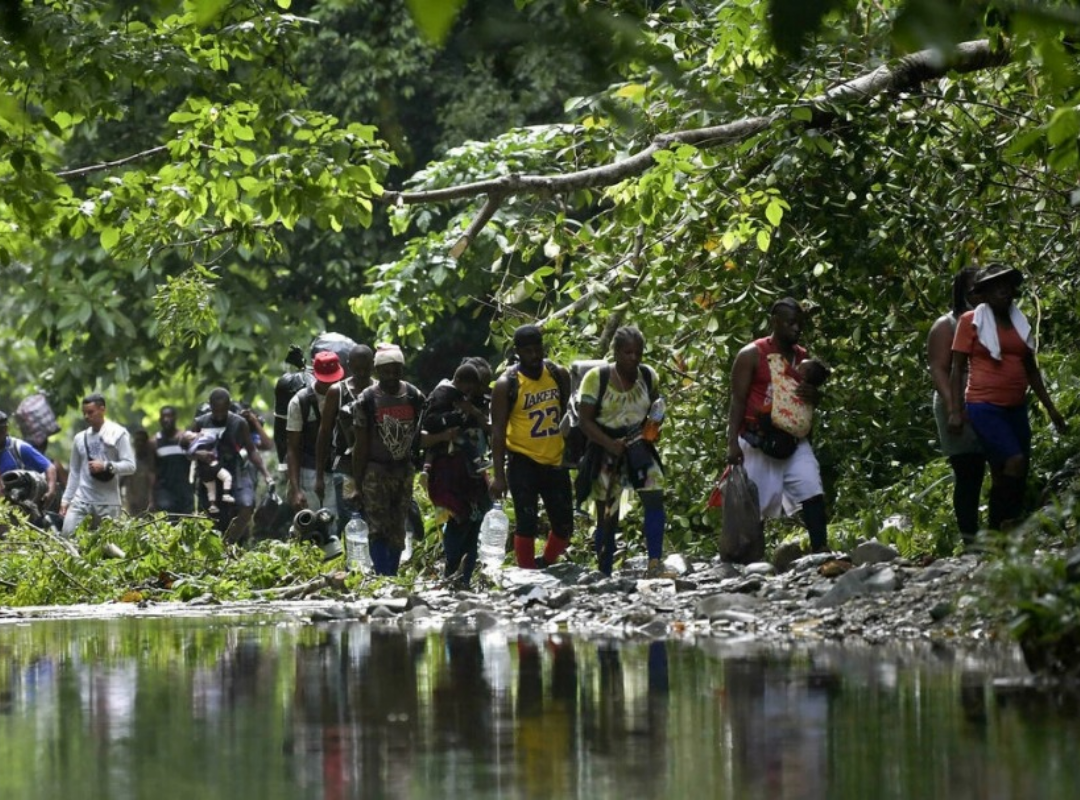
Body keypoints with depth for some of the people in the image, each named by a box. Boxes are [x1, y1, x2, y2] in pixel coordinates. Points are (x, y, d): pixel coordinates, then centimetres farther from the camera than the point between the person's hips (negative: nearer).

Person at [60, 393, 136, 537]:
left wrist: (106, 466, -19)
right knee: (68, 534, -12)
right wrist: (66, 499, 13)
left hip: (108, 502, -4)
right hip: (81, 499, 4)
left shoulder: (118, 434, 0)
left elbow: (130, 466, -6)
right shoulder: (80, 438, 13)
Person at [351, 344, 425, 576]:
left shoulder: (415, 398, 3)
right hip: (376, 472, -4)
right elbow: (361, 445, -4)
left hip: (404, 471, 4)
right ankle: (382, 578, -15)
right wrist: (357, 482, -5)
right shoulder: (366, 400, -7)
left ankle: (392, 576, 14)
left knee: (398, 530, 8)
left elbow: (420, 435, 11)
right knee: (378, 528, -11)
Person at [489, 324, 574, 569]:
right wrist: (499, 475, -15)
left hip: (555, 460, 5)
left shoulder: (559, 375, 2)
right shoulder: (507, 384, -11)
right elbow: (498, 431, -11)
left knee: (564, 526, 8)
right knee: (527, 524, -10)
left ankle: (545, 567, 29)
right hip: (523, 461, -4)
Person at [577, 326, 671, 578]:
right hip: (606, 452, -3)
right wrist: (610, 444, -22)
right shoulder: (596, 378, -9)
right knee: (607, 517, 1)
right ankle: (604, 574, 12)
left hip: (639, 448, 3)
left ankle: (655, 565, -17)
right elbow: (585, 421, -9)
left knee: (655, 498, -17)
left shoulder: (649, 377, 3)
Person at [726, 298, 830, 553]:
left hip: (793, 440, 5)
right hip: (757, 441, -5)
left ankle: (821, 550, -14)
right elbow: (737, 401, -7)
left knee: (813, 492, -10)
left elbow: (812, 398, 22)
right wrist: (732, 442, -16)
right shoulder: (751, 355, -5)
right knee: (750, 502, -2)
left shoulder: (804, 358, 12)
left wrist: (814, 396, -4)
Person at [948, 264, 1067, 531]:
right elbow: (958, 368, -3)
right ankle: (1007, 524, -15)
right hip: (984, 407, -6)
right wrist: (955, 411, -11)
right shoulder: (971, 321, -2)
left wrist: (1050, 408, 20)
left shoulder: (1019, 323, 13)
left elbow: (1031, 369, 21)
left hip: (1016, 408, 6)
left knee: (1005, 475, 4)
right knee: (1014, 462, -22)